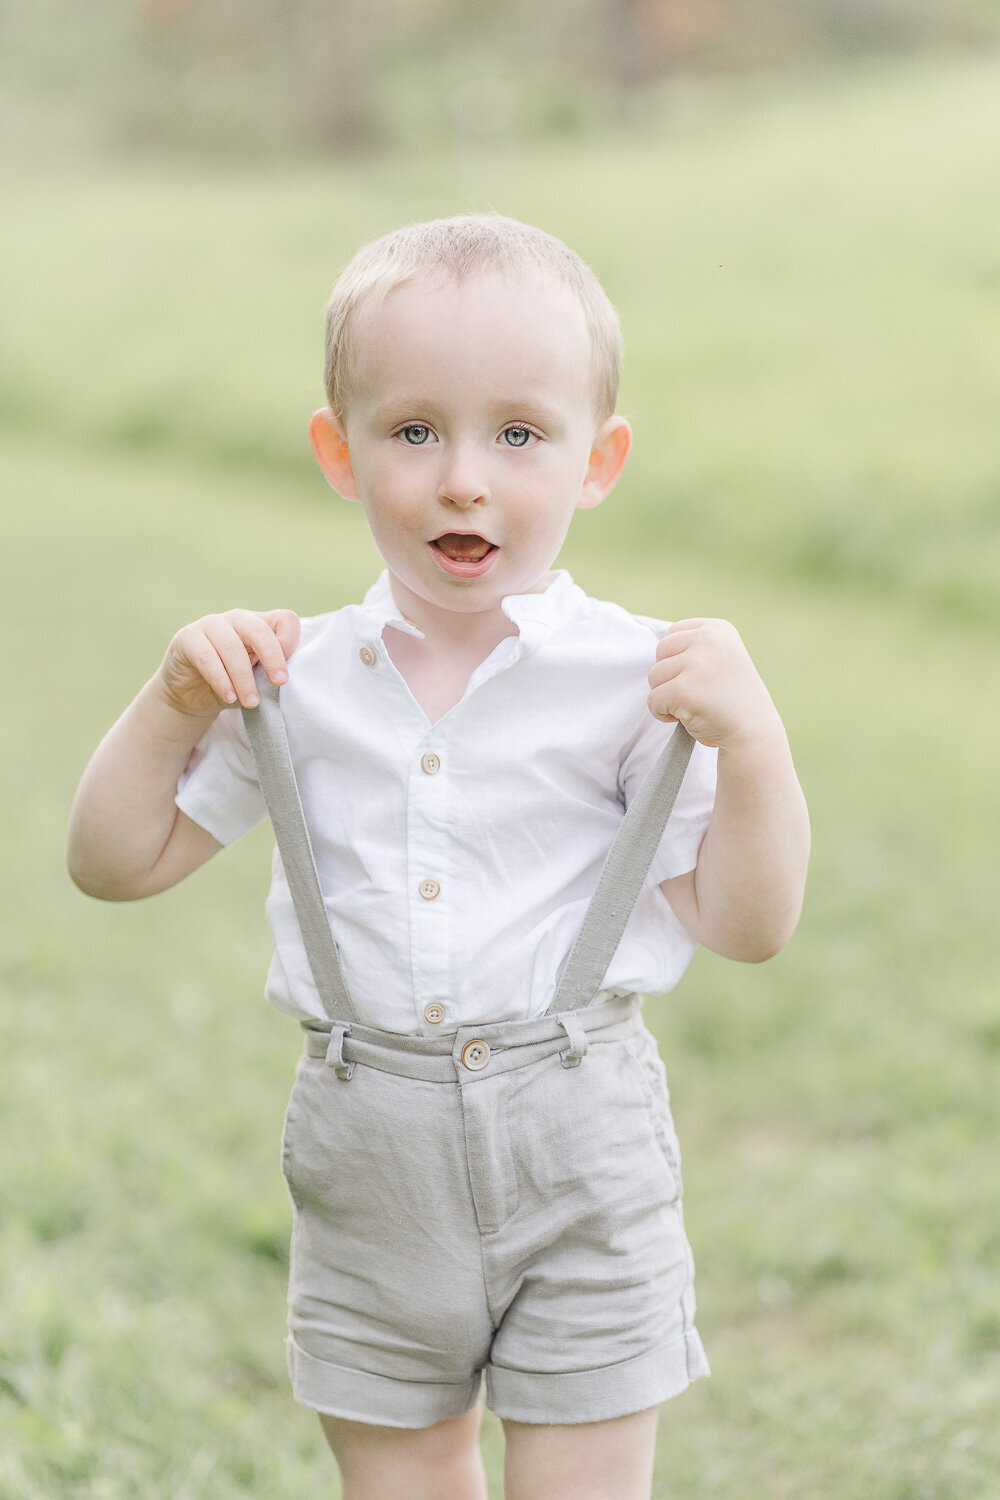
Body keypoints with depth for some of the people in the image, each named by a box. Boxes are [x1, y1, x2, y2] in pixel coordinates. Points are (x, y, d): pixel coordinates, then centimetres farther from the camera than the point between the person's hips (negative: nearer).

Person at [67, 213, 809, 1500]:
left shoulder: (634, 678, -8)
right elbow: (116, 863, 6)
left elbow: (747, 925, -7)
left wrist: (748, 738, -20)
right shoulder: (296, 680, -1)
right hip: (370, 1157, 3)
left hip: (578, 1150, -2)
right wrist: (175, 700, -7)